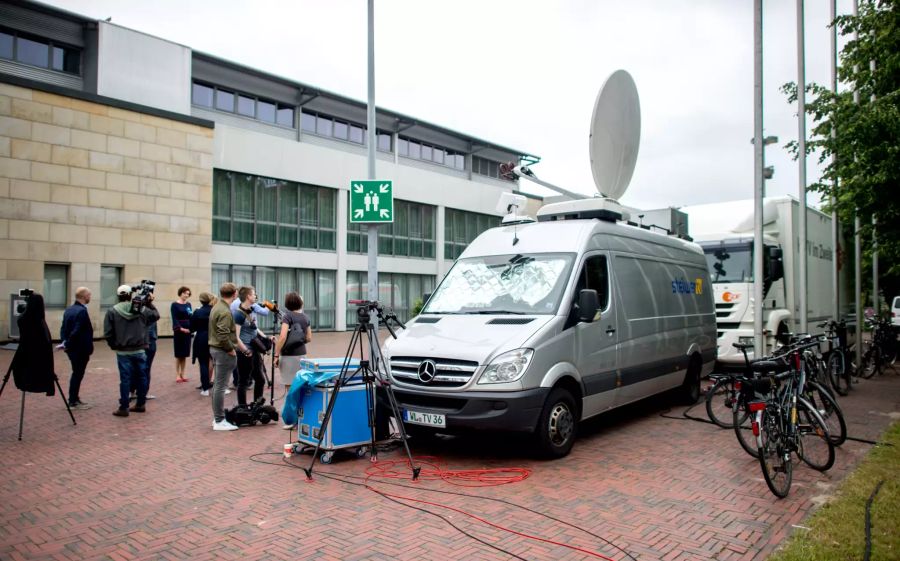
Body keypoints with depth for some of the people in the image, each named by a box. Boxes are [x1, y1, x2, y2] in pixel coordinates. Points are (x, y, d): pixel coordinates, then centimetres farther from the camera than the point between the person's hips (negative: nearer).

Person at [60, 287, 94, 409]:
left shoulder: (68, 310, 10)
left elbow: (63, 328, 10)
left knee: (76, 373, 18)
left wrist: (64, 342, 3)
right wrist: (67, 344, -14)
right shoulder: (82, 311, -20)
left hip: (72, 349, 9)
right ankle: (73, 402, 8)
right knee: (78, 374, 0)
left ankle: (74, 399, 26)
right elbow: (76, 332, -25)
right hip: (81, 349, -9)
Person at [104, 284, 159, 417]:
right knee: (142, 377, 12)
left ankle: (124, 408, 4)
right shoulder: (142, 309, -1)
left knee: (125, 378, 1)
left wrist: (114, 345, 8)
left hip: (123, 352, -2)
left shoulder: (112, 311, -6)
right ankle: (140, 404, 21)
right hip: (140, 350, 2)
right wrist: (150, 303, 18)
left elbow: (108, 333, -7)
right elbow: (156, 316, 17)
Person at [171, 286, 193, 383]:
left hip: (188, 330, 4)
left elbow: (190, 317, 8)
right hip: (179, 331, -4)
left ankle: (182, 374, 16)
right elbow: (174, 319, -10)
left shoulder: (188, 304, 10)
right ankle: (177, 375, 8)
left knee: (185, 354, 8)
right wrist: (180, 328, -23)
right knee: (179, 354, 0)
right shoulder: (175, 304, -3)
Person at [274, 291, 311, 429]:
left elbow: (283, 337, -18)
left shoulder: (288, 316, -9)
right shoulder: (305, 317, 8)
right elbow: (309, 338, 12)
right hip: (301, 354, 6)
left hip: (288, 355, -6)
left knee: (290, 387, -1)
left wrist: (276, 355, -13)